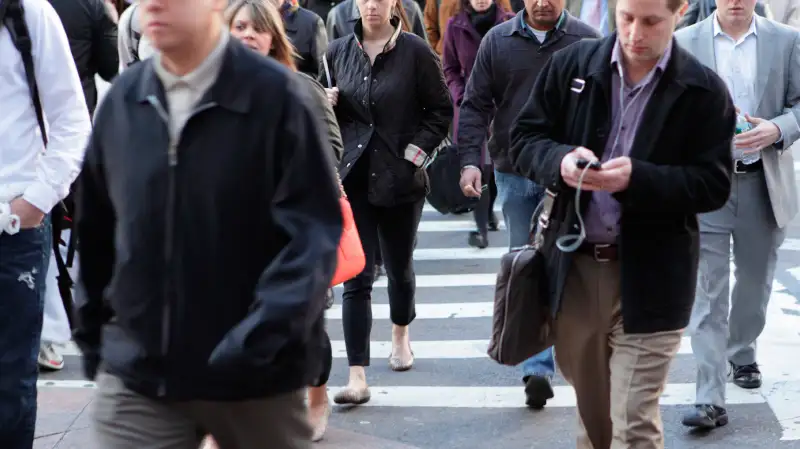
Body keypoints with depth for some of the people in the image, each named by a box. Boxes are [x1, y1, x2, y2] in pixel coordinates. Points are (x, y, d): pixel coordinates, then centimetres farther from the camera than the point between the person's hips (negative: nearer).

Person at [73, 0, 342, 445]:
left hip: (256, 375, -3)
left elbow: (313, 228, -16)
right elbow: (96, 231, 12)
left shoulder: (277, 94, -11)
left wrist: (269, 331, -27)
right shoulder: (122, 99, 3)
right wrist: (93, 337, 15)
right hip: (136, 373, 3)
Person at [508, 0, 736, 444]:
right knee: (590, 409, 21)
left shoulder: (704, 90, -6)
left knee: (633, 428, -4)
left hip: (649, 279, -3)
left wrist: (637, 179, -24)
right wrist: (560, 161, -18)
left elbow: (713, 185, -8)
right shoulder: (571, 64, 1)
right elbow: (524, 139, 5)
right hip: (573, 266, 3)